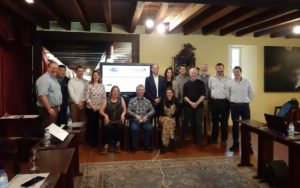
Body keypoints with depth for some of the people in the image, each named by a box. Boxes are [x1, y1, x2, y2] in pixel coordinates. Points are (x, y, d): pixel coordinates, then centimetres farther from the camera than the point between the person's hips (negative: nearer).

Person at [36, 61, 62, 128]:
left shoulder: (54, 78, 14)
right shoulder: (44, 79, -17)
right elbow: (42, 95, -27)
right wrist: (49, 109, -28)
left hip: (54, 108, 10)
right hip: (48, 109, -10)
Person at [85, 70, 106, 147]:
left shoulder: (102, 86, 4)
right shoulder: (89, 86, -5)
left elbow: (104, 97, 5)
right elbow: (87, 97, -9)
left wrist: (100, 106, -3)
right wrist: (93, 106, -13)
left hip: (99, 109, 3)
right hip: (90, 108, -3)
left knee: (97, 124, 9)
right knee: (90, 124, 2)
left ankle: (96, 140, 23)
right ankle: (90, 141, 16)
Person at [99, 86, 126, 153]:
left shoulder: (121, 99, 11)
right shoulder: (106, 100, 7)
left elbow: (124, 110, 10)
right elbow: (101, 111, 3)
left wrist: (123, 114, -11)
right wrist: (105, 115, -16)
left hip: (118, 120, 1)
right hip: (109, 120, -1)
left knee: (121, 126, -31)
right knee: (108, 127, -32)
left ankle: (118, 143, -12)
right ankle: (107, 145, -16)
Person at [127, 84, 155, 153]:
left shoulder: (147, 101, 15)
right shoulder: (132, 100, 8)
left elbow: (152, 110, 8)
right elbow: (128, 111, 0)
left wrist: (147, 116, -10)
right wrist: (135, 115, -17)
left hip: (145, 120, 1)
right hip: (135, 120, -1)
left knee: (149, 128, -28)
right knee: (134, 129, -32)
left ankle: (146, 146, -9)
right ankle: (134, 147, -12)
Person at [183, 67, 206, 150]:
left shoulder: (201, 83, 3)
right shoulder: (186, 84, 7)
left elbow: (203, 95, -3)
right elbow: (184, 96, 2)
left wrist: (197, 103, -14)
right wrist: (191, 103, -13)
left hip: (199, 106, -2)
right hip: (189, 107, 2)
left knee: (199, 124, -5)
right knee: (192, 124, 9)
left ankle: (199, 142, -1)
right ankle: (194, 139, 23)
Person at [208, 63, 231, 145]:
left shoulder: (228, 78, 0)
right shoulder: (211, 78, 6)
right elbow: (209, 89, 10)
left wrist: (229, 99, -4)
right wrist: (211, 98, 6)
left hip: (225, 102, -1)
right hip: (214, 102, 2)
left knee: (224, 121, 5)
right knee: (215, 121, 10)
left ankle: (224, 139, 16)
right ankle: (214, 138, 22)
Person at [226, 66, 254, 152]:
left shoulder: (247, 82, -3)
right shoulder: (229, 82, -1)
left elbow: (251, 94, 7)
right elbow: (227, 95, 10)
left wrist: (246, 101, 8)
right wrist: (233, 102, 11)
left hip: (245, 105, -1)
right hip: (234, 106, 1)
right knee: (235, 125, 8)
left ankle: (248, 145, 10)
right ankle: (235, 144, 19)